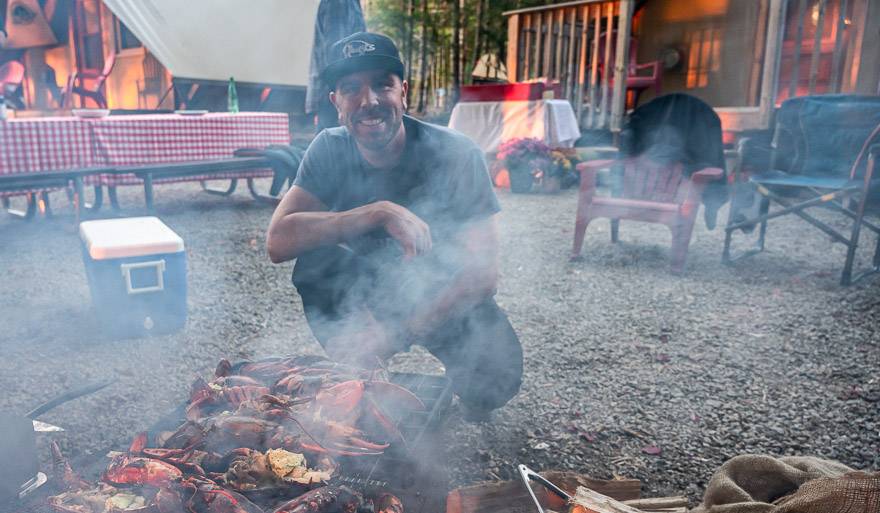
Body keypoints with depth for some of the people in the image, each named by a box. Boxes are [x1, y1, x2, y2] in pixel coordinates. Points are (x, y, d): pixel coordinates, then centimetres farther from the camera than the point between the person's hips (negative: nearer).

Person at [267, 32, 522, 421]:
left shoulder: (455, 154, -22)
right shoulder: (331, 149, -13)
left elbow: (482, 273, -26)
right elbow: (277, 242, -24)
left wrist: (392, 337, -36)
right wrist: (380, 212, -36)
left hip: (447, 294, -2)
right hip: (373, 285, 2)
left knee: (496, 372, -27)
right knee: (313, 265, -26)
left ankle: (471, 402, 9)